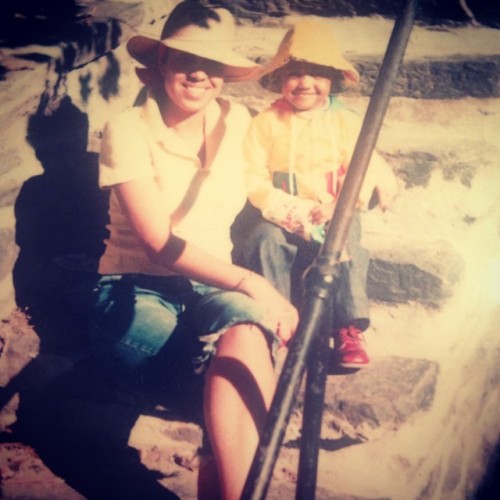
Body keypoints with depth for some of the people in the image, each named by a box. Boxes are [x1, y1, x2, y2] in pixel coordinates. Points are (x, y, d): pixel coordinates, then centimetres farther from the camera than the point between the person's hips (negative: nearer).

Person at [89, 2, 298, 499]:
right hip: (137, 289, -3)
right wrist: (249, 282, -30)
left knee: (247, 329, -36)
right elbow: (159, 243, -18)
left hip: (212, 286, 3)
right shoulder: (127, 130, -8)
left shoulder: (236, 121, 6)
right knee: (244, 331, -36)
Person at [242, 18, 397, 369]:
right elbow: (254, 180, -3)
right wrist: (292, 210, -19)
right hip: (282, 217, 0)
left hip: (334, 216, 0)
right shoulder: (264, 123, 4)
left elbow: (364, 169, -4)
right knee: (265, 239, -29)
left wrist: (338, 208, -24)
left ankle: (349, 330, -22)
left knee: (344, 243, -30)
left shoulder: (345, 121, 6)